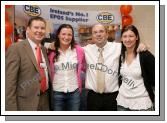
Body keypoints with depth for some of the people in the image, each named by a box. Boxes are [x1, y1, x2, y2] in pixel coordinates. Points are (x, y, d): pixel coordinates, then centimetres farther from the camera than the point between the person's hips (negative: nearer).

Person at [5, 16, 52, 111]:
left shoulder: (44, 50, 10)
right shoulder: (16, 48, -12)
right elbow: (9, 81, -15)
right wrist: (11, 108, -17)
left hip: (45, 101, 6)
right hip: (26, 103, -6)